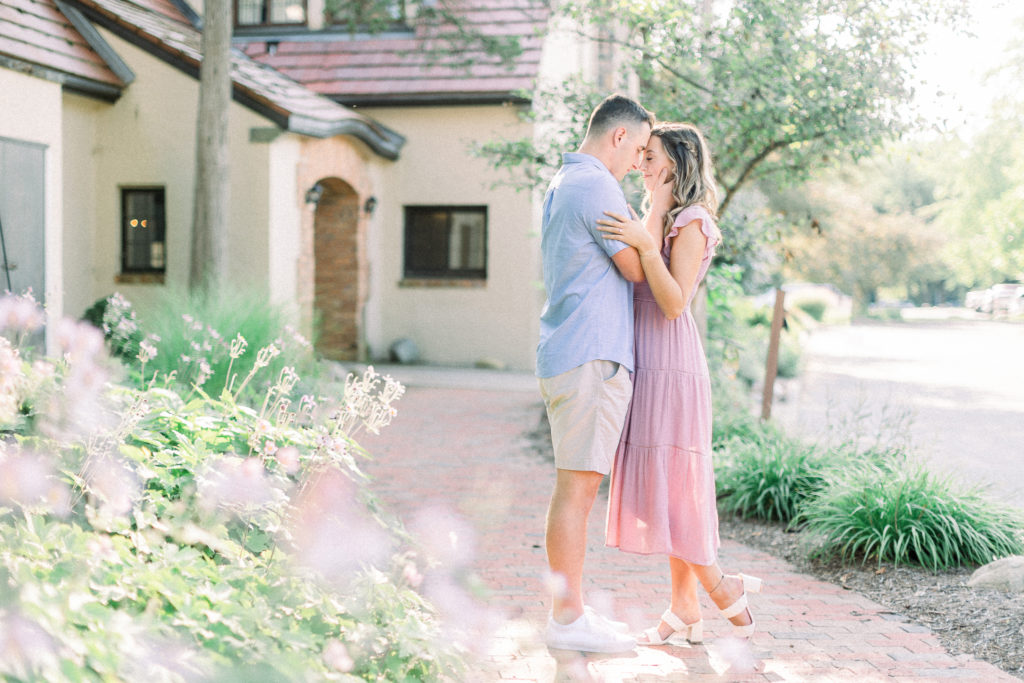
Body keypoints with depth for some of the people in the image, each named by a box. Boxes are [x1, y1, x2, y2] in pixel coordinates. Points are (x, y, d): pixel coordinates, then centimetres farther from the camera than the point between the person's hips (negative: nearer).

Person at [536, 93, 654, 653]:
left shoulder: (561, 184, 20)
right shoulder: (596, 188, -12)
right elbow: (639, 268, -9)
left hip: (569, 354, 11)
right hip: (591, 356, -11)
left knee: (576, 487, 12)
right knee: (576, 487, -7)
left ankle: (571, 610, 18)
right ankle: (568, 619, -2)